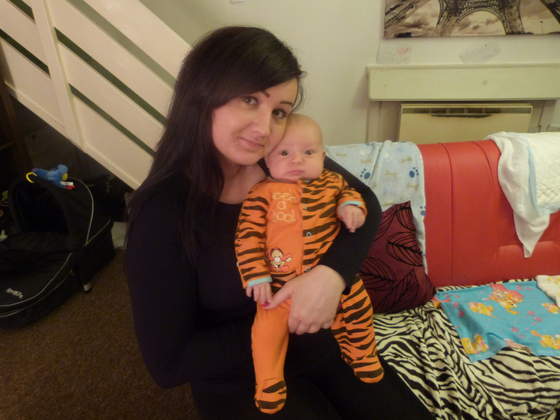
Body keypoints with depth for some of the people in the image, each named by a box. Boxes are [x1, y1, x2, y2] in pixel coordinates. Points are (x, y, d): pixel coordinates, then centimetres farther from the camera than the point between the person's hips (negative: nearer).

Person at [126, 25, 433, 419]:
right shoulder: (163, 212, -25)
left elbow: (365, 203, -3)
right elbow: (168, 364, -19)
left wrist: (333, 272, -23)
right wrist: (278, 324, -20)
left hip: (318, 335, 4)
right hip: (238, 376, -3)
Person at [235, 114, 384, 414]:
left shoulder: (330, 181, 3)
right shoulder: (262, 193, -8)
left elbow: (348, 190, 24)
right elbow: (247, 237, -9)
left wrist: (352, 205, -1)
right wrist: (257, 277, -13)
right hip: (282, 282, -2)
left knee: (358, 309, 10)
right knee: (269, 327, -8)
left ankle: (361, 354, 43)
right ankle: (269, 383, 20)